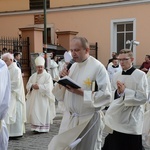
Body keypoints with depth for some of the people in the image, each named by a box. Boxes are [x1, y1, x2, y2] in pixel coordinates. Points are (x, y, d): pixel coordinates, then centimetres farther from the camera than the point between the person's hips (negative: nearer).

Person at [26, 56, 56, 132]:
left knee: (43, 113, -5)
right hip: (34, 98, 5)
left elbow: (48, 87, -13)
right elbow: (28, 85, 10)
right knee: (34, 112, 3)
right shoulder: (33, 76, 14)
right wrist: (32, 86, -12)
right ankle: (35, 127, 9)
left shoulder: (47, 76, -3)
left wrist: (39, 86, -18)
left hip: (43, 98, -5)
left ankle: (44, 128, -1)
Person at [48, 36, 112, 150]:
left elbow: (106, 95, -18)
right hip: (69, 119, 6)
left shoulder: (98, 67, -12)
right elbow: (60, 95, 11)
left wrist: (80, 92, -23)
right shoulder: (71, 67, 7)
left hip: (89, 120, -6)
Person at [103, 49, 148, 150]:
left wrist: (125, 91, -18)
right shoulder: (116, 76, 8)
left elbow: (144, 97, -14)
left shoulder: (140, 75, -9)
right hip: (117, 117, 5)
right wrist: (117, 92, -9)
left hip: (132, 119, -5)